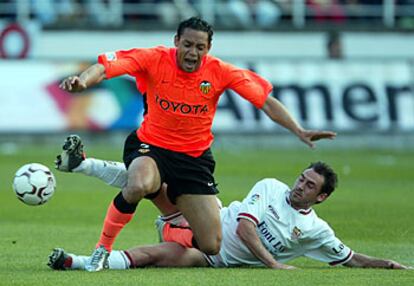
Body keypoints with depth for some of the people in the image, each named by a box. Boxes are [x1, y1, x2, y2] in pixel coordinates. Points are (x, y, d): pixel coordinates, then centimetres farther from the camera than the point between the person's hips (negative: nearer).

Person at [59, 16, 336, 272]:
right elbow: (105, 66, -24)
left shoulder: (220, 72, -10)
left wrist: (299, 131, -18)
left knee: (211, 246, -4)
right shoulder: (155, 59, -14)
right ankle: (103, 247, -17)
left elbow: (266, 101, -8)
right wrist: (84, 80, -45)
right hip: (151, 147, -2)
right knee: (140, 186, -41)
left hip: (195, 158, 2)